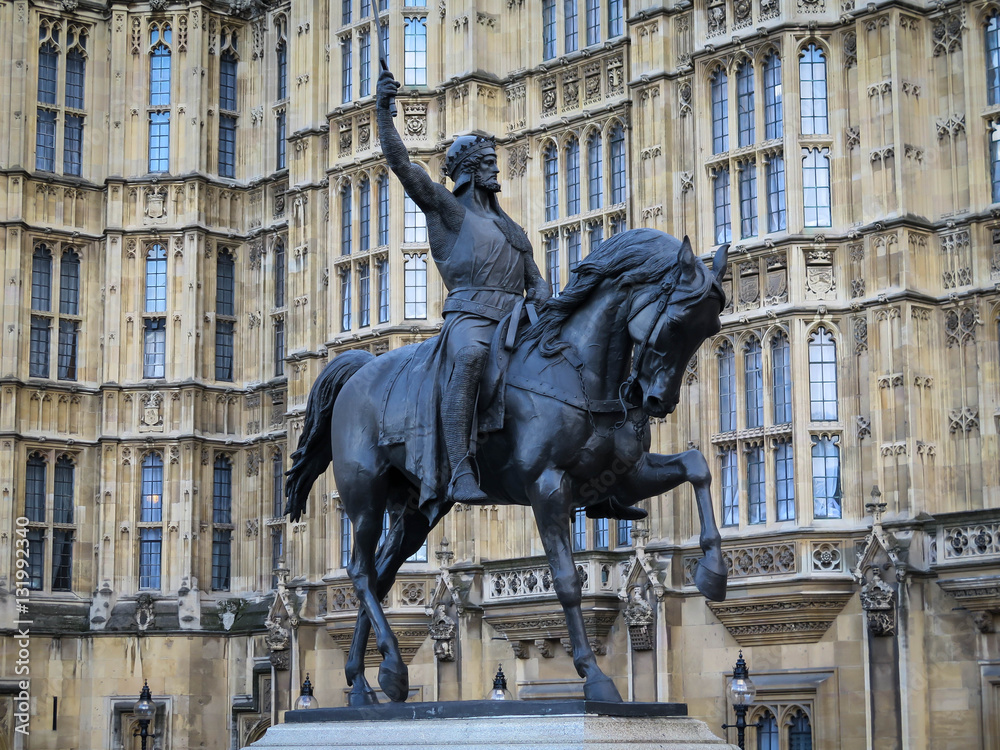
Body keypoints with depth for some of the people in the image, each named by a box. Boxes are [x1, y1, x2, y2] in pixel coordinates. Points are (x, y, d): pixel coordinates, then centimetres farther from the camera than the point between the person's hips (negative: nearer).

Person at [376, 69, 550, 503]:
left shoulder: (511, 229, 31)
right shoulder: (445, 206, 14)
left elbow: (536, 283, 27)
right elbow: (400, 162, 2)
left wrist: (539, 305, 3)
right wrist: (382, 110, -9)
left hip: (514, 320, 7)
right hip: (470, 315, -7)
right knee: (469, 358, -39)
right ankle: (461, 474, -46)